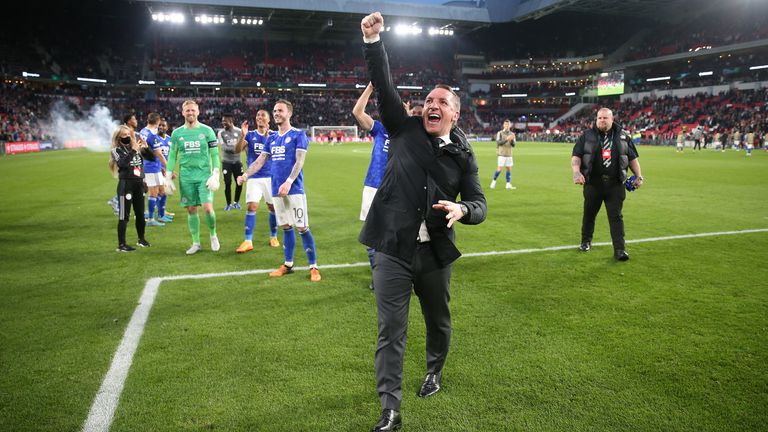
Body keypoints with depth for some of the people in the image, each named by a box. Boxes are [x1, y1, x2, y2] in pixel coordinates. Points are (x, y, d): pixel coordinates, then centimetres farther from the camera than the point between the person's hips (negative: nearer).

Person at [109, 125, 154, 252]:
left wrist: (146, 148, -6)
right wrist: (133, 151, -24)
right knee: (124, 216, -4)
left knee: (140, 213, 15)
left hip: (139, 183, 5)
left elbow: (152, 158, 10)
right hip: (126, 184, -5)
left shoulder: (136, 147, 8)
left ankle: (141, 239, 32)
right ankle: (121, 244, 1)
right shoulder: (116, 150, -4)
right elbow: (122, 163, -22)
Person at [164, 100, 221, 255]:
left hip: (204, 175, -2)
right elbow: (172, 156, 11)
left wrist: (215, 176, -9)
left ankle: (213, 235, 14)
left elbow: (214, 155, 0)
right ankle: (196, 243, 16)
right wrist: (168, 178, 6)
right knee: (191, 210, 4)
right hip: (186, 177, 2)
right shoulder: (177, 133, 7)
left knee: (208, 208, -12)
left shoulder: (207, 131, 0)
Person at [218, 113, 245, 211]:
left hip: (237, 161, 1)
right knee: (227, 183, -2)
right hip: (226, 162, -1)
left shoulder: (239, 131, -1)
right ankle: (229, 204, 13)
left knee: (239, 182, 2)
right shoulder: (221, 133, -5)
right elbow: (224, 147, -15)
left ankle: (236, 202, 21)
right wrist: (234, 149, -30)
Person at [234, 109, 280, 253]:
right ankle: (248, 241, -6)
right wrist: (243, 135, -25)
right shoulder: (250, 135, 4)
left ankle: (273, 237, 25)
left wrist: (267, 135, -28)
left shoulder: (274, 135, 1)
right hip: (253, 177, 0)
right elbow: (238, 150, -9)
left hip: (271, 177, 0)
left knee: (272, 207, 7)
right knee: (251, 207, -9)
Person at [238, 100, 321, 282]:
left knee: (302, 228, -6)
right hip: (277, 190, 6)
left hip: (294, 189, -6)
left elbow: (299, 161, -11)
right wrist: (245, 175, 0)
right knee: (286, 227, 13)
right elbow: (260, 161, 16)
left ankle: (313, 267, 2)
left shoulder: (298, 135, -2)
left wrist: (289, 182, -24)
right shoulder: (272, 139, 16)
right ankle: (288, 264, 22)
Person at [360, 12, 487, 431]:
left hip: (436, 253, 2)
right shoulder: (405, 129, 2)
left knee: (439, 322, 20)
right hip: (393, 250, -2)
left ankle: (435, 370, 49)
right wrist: (372, 41, -16)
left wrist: (461, 210, -20)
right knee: (391, 332, 0)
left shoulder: (462, 154, 3)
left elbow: (479, 203, 3)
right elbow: (384, 86, -6)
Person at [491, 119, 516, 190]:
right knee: (499, 169, -8)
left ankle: (508, 184, 7)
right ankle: (494, 181, 10)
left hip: (509, 154, 4)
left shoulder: (512, 134, 11)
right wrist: (506, 139, -23)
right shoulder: (500, 133, -1)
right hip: (502, 154, -4)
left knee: (509, 169, 3)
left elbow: (513, 145, 6)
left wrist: (512, 140, -15)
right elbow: (498, 142, -12)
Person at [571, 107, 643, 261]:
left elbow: (632, 158, 15)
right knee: (589, 214, 12)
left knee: (616, 216, -3)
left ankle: (619, 250, -1)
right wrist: (576, 172, -20)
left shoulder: (622, 136, 8)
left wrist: (638, 176, 6)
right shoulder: (587, 136, 2)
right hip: (593, 183, 0)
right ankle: (586, 241, 32)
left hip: (615, 185, 0)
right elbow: (576, 156, -2)